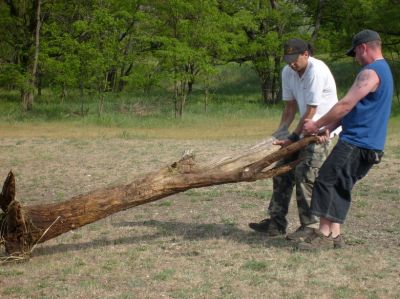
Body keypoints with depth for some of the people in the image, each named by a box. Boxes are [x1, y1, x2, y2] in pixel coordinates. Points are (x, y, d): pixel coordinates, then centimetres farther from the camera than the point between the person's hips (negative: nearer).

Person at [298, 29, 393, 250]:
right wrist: (328, 129, 16)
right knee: (338, 187, 11)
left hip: (356, 144, -10)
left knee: (326, 181, -9)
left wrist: (317, 125, -8)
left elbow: (345, 105, -18)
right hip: (368, 144, 10)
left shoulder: (370, 73, -14)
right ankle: (334, 234, 10)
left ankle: (324, 234, -8)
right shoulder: (383, 70, 20)